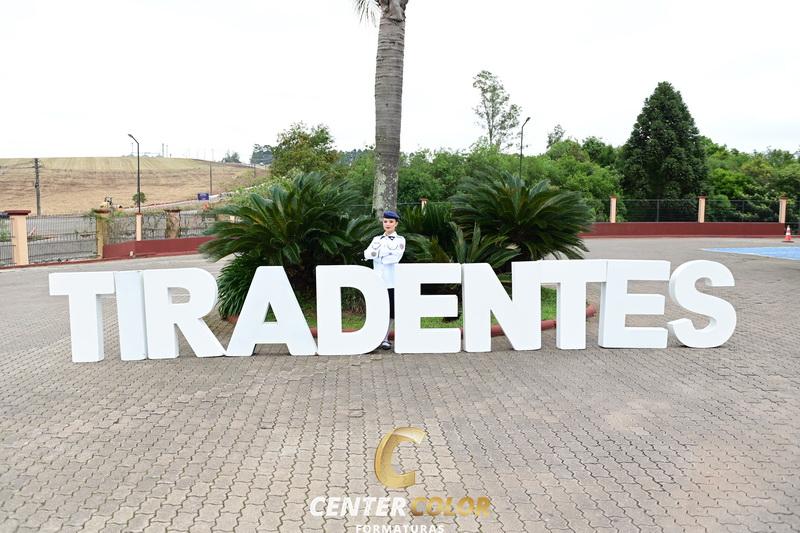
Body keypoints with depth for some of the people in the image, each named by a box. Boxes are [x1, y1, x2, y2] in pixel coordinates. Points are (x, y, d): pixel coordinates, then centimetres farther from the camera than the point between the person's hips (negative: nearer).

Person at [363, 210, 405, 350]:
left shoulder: (400, 240, 4)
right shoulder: (377, 239, 13)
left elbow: (395, 257, -13)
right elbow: (367, 254, -4)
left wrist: (377, 255, -5)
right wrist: (386, 252, -14)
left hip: (392, 280, -2)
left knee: (391, 310, 3)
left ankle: (386, 338, 13)